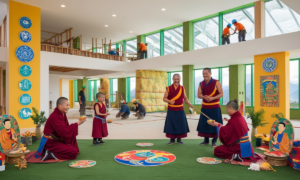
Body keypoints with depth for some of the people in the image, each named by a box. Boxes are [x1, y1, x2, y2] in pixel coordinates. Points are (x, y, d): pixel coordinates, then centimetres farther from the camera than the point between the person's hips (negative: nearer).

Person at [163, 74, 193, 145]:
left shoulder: (182, 88, 4)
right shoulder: (169, 88, -3)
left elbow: (185, 98, 11)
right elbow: (164, 98, -3)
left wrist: (189, 104, -5)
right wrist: (170, 101, -22)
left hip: (180, 110, 2)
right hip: (171, 110, -2)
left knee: (180, 124, 5)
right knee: (171, 124, 3)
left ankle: (179, 139, 20)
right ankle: (172, 139, 17)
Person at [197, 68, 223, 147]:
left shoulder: (216, 82, -7)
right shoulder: (201, 84, 4)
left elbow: (221, 94, -10)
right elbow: (199, 94, 2)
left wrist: (212, 98, -24)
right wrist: (204, 97, -20)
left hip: (215, 108, -4)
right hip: (204, 108, 4)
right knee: (204, 124, 6)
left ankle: (214, 141, 11)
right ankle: (206, 140, 19)